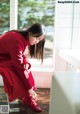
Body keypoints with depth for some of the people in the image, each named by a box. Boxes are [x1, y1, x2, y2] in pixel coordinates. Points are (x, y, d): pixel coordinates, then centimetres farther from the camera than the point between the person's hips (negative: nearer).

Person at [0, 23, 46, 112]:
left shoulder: (25, 37, -10)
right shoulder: (16, 41, -36)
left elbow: (20, 54, 6)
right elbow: (19, 67, -35)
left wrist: (25, 62, -16)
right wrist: (29, 88, -30)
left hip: (9, 56, 8)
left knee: (26, 69, -7)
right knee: (19, 74, -24)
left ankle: (28, 99, 1)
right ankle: (28, 99, -7)